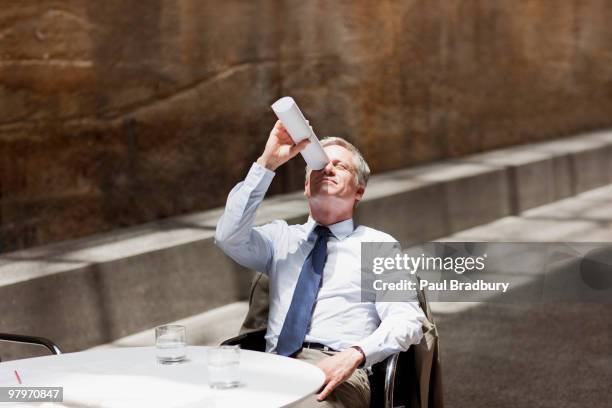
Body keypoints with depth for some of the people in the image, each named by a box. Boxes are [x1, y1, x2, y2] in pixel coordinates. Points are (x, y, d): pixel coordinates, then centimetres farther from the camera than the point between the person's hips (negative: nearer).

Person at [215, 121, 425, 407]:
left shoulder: (379, 245, 14)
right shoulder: (281, 237, 23)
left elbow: (407, 320, 1)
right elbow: (229, 237, 2)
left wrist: (355, 354, -19)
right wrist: (267, 164, -2)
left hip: (341, 373, -2)